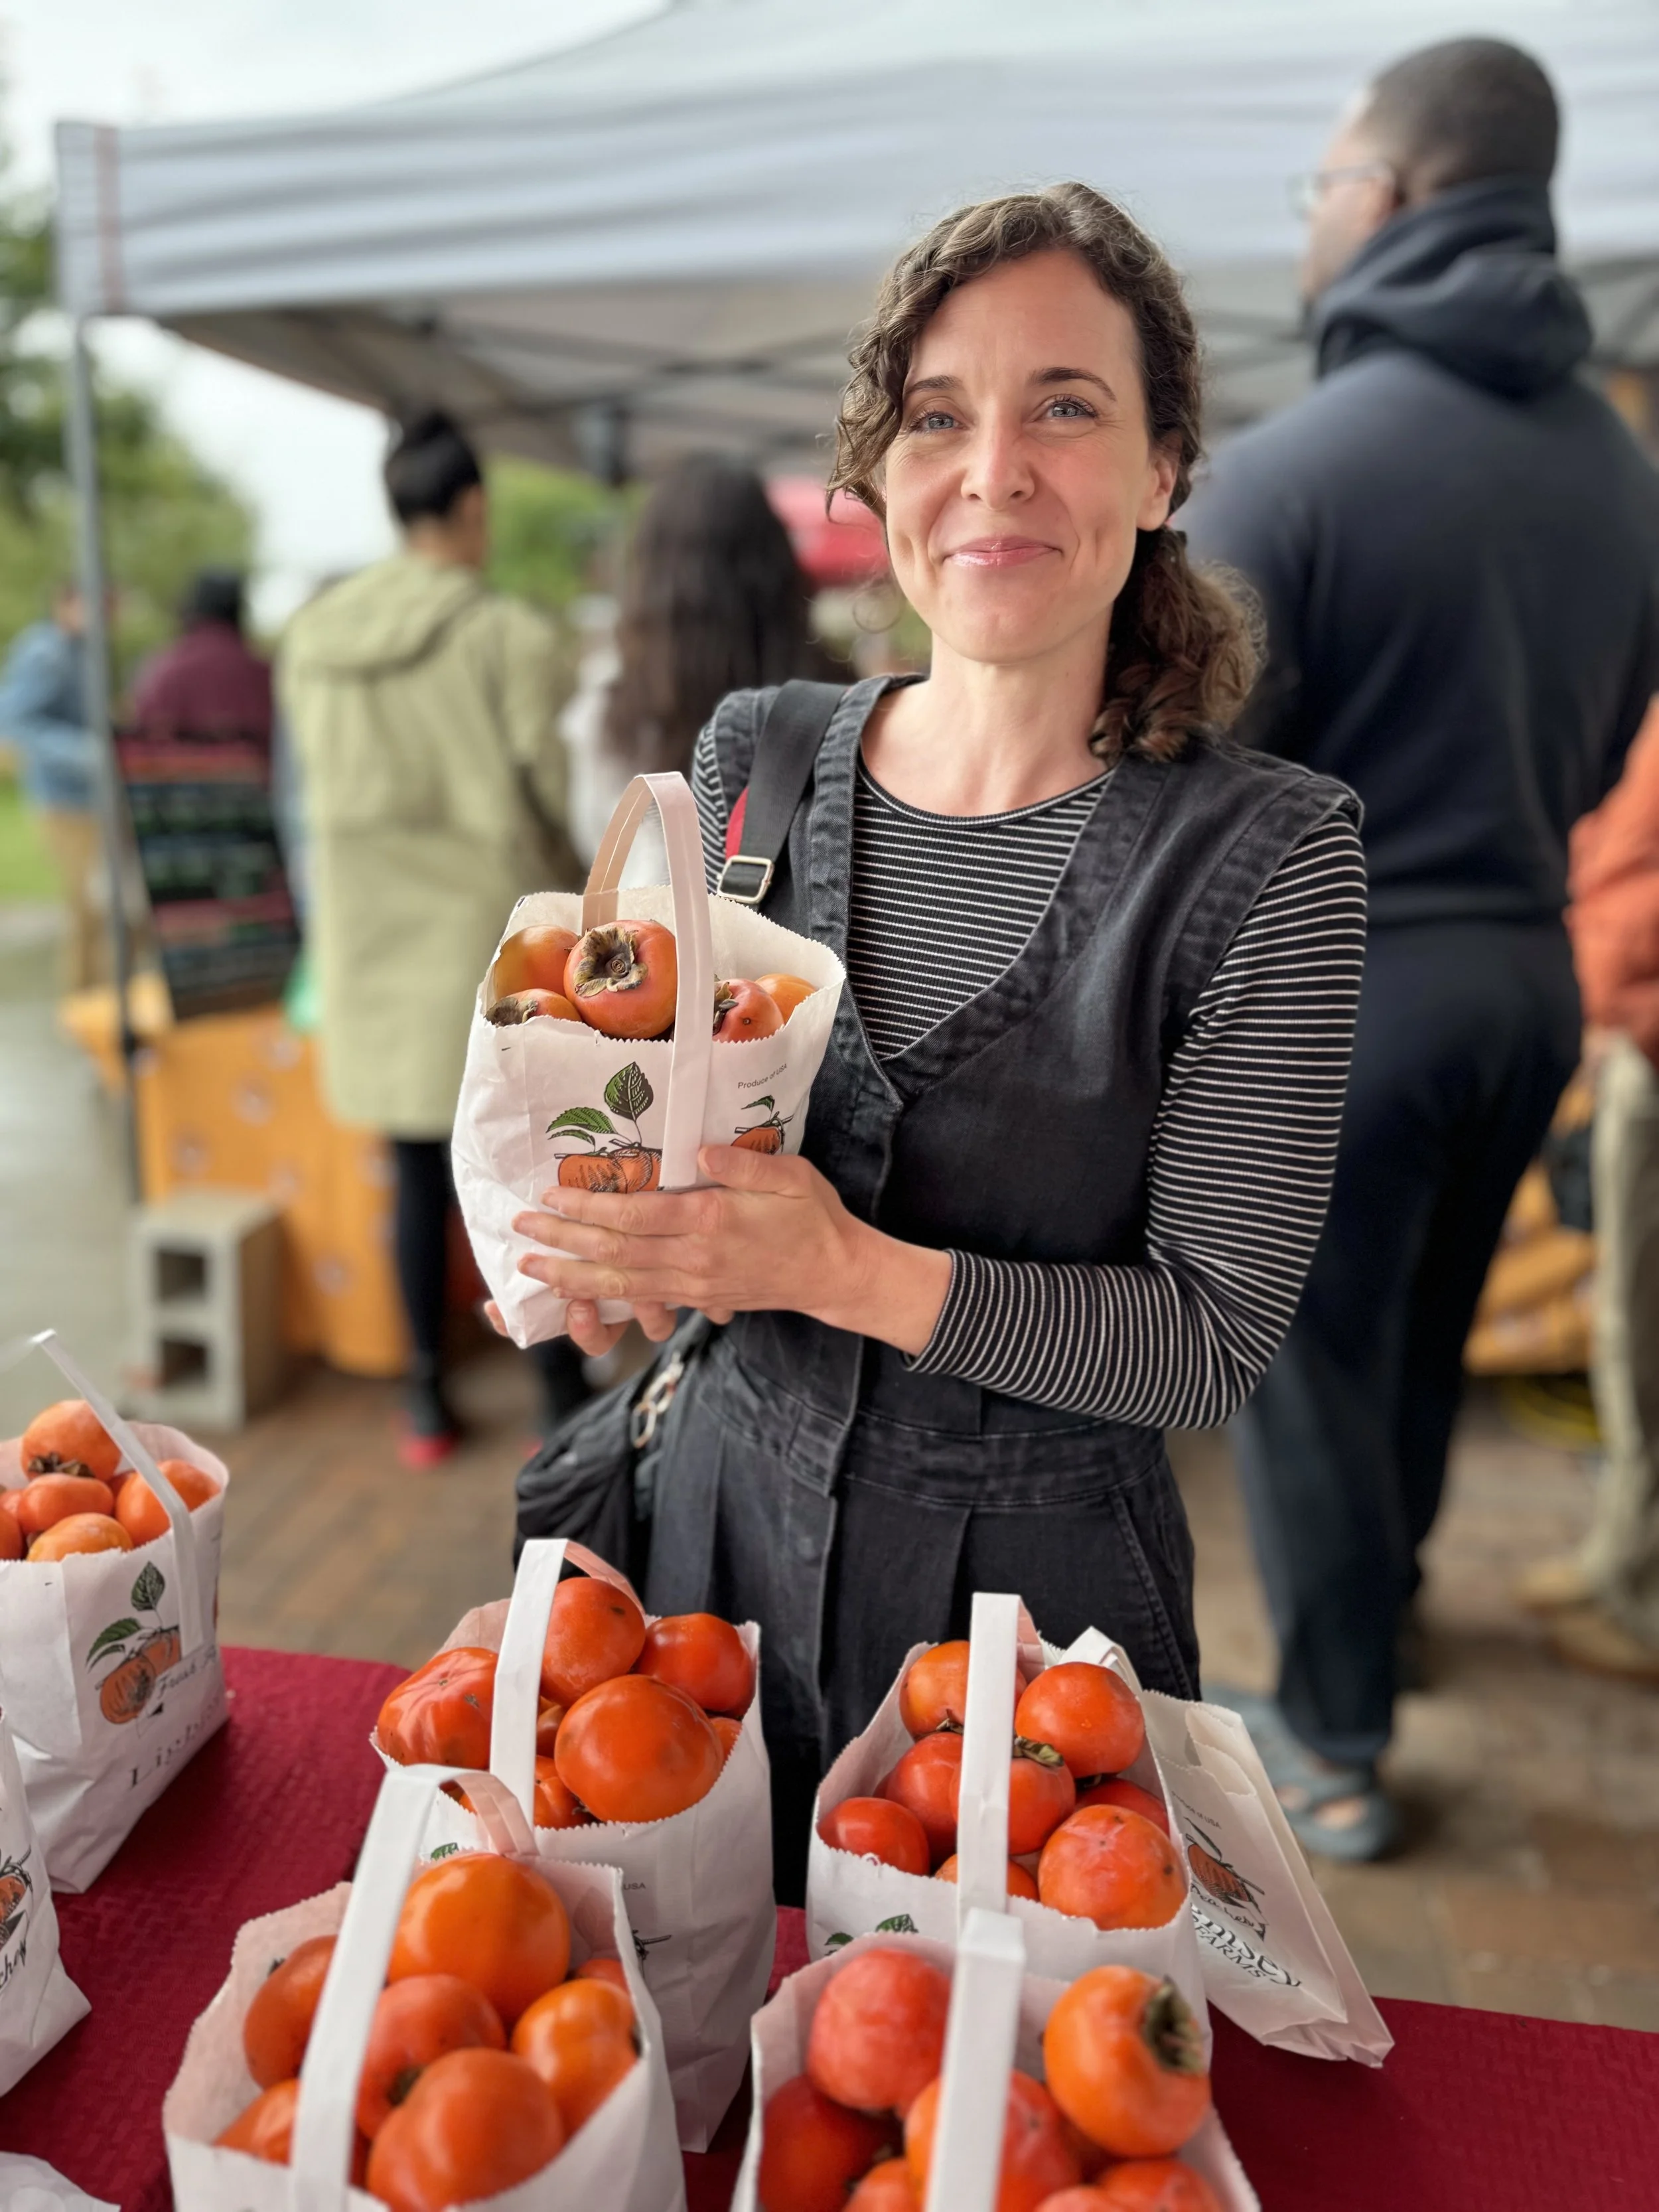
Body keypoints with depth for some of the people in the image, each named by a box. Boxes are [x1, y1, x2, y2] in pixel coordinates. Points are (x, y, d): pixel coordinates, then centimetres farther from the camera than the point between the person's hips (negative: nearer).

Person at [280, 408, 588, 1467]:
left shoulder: (313, 637, 3)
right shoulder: (509, 636, -13)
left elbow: (321, 786, 8)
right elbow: (542, 793, -10)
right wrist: (568, 879, 7)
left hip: (373, 933, 5)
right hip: (489, 929, -5)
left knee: (420, 1172, 14)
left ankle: (428, 1402, 24)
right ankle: (567, 1399, 17)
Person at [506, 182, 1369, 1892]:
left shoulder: (1264, 855, -16)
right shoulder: (750, 758, -4)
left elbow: (1214, 1336, -16)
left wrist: (850, 1271, -27)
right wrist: (603, 1235, -14)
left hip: (1038, 1576, -3)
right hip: (733, 1514, 4)